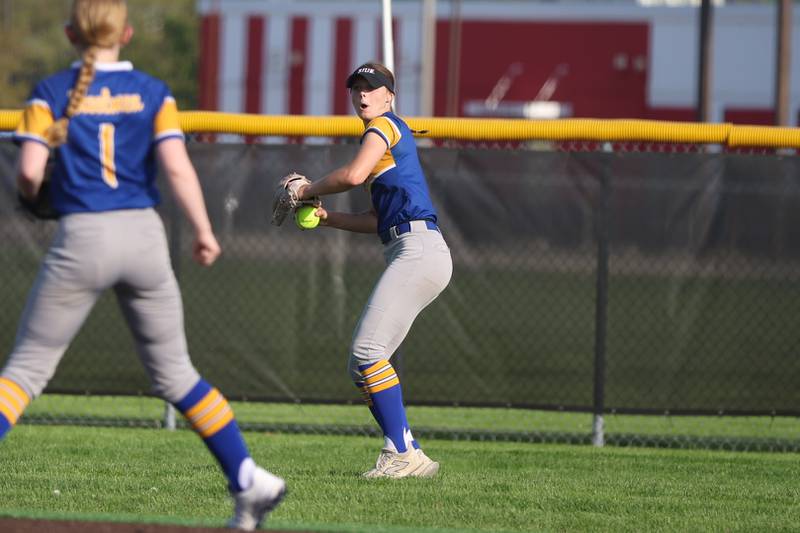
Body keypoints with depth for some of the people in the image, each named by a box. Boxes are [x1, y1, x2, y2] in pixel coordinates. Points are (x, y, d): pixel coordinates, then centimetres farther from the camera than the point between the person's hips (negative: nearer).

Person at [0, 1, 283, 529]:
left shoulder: (50, 93, 0)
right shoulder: (153, 93, 5)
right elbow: (177, 166, -7)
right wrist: (204, 231, 0)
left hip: (82, 238, -2)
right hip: (144, 236, 2)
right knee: (174, 372, 13)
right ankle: (248, 479, 6)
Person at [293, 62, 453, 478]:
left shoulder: (385, 125, 0)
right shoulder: (386, 135, 27)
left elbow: (354, 175, -18)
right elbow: (380, 221, 25)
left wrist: (309, 191, -3)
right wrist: (327, 218, 15)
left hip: (418, 249, -10)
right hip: (411, 256, 10)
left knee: (367, 351, -18)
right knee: (362, 363, 8)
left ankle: (403, 453, -21)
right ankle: (405, 455, 5)